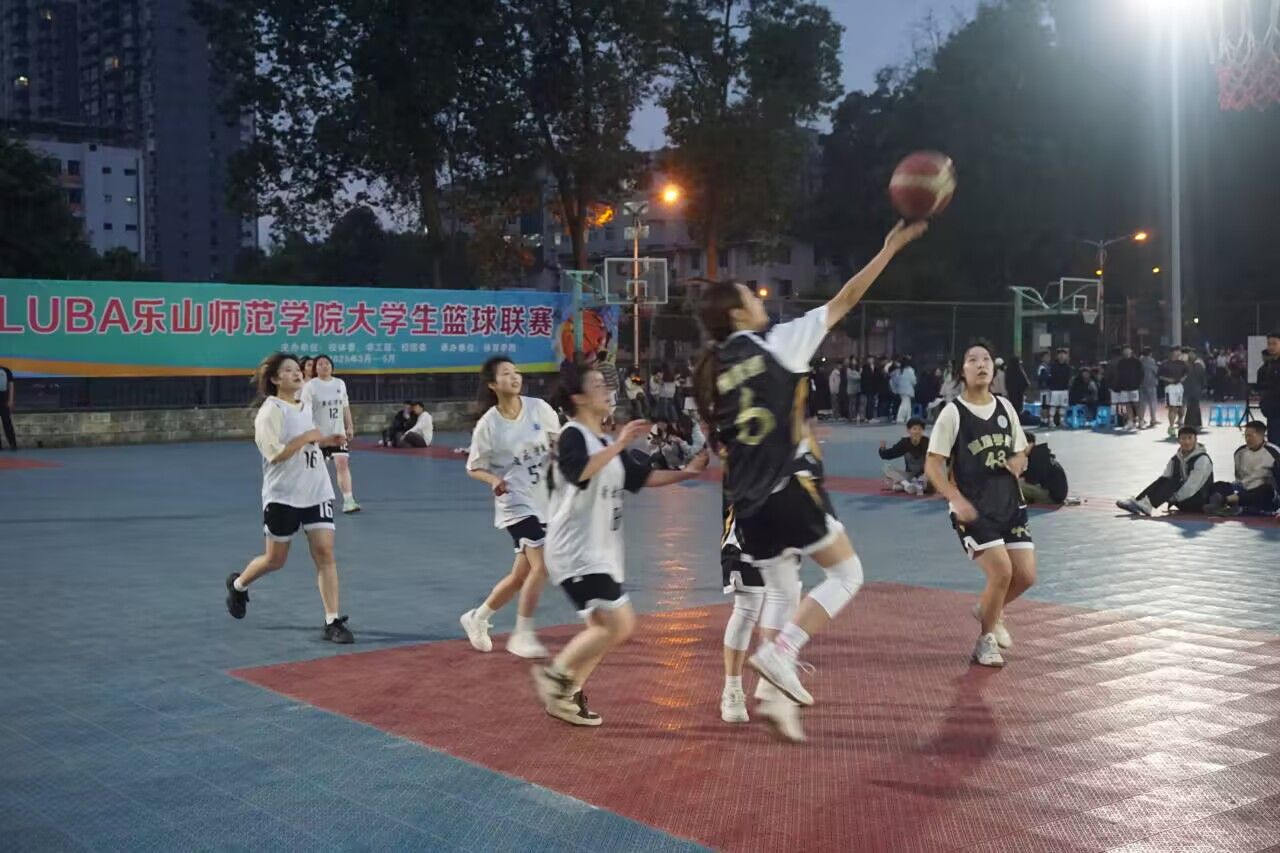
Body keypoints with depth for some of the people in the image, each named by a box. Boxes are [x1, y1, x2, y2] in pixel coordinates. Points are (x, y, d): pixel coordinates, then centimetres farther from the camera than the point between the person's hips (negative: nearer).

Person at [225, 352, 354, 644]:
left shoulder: (305, 405, 11)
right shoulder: (271, 410, -12)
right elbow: (273, 453, -22)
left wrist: (325, 441, 10)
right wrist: (307, 437, -20)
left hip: (316, 491, 5)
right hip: (283, 496, -5)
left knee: (325, 553, -6)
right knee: (276, 559, 8)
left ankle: (333, 622, -5)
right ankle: (238, 584, 40)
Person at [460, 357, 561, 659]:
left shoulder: (539, 408, -2)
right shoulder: (487, 425, -10)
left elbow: (560, 442, 14)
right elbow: (474, 468, -1)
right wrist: (494, 480, -20)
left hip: (546, 501, 5)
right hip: (515, 502, -5)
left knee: (520, 576, 13)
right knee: (541, 565, -20)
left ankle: (477, 618, 36)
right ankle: (522, 636, -6)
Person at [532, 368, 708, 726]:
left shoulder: (607, 443, 15)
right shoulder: (572, 436, -14)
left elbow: (641, 477, 20)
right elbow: (580, 471, -35)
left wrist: (687, 472, 12)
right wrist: (620, 444, -35)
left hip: (601, 553, 10)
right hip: (577, 554, -10)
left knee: (604, 628, 17)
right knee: (620, 624, -15)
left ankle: (566, 693, 27)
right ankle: (557, 675, 0)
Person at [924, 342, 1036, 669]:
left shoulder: (1005, 407, 8)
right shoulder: (953, 413, -9)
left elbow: (1020, 454, 19)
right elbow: (932, 466, -9)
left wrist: (1018, 463, -6)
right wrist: (958, 500, -21)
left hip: (1009, 504, 6)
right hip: (973, 508, -6)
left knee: (1026, 575, 2)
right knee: (1002, 571, -16)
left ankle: (990, 610, 34)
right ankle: (986, 641, 7)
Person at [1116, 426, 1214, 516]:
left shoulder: (1202, 459, -16)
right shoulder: (1176, 459, 5)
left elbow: (1192, 486, -23)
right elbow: (1165, 481, 0)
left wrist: (1172, 499, -22)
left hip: (1200, 502, -6)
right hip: (1184, 503, 6)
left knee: (1173, 482, -28)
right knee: (1163, 480, -16)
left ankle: (1147, 505, -43)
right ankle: (1136, 502, -30)